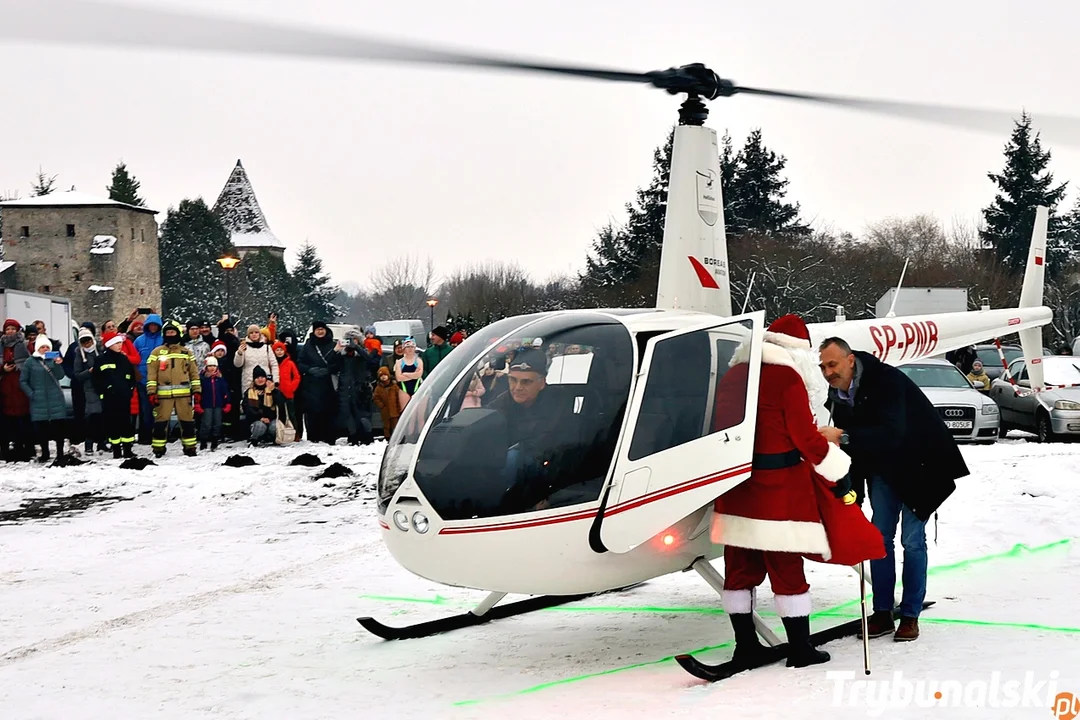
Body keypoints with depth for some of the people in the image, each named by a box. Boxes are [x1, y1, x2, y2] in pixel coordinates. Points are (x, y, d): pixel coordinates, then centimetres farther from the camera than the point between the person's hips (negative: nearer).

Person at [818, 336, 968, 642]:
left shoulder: (886, 381, -29)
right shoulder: (838, 395, -7)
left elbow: (892, 433, -42)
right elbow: (852, 447, 2)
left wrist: (843, 436, -51)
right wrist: (853, 496, 1)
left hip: (918, 466, -6)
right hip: (882, 469, 6)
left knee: (912, 539, -5)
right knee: (880, 537, 4)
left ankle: (910, 616, 3)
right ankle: (882, 613, 12)